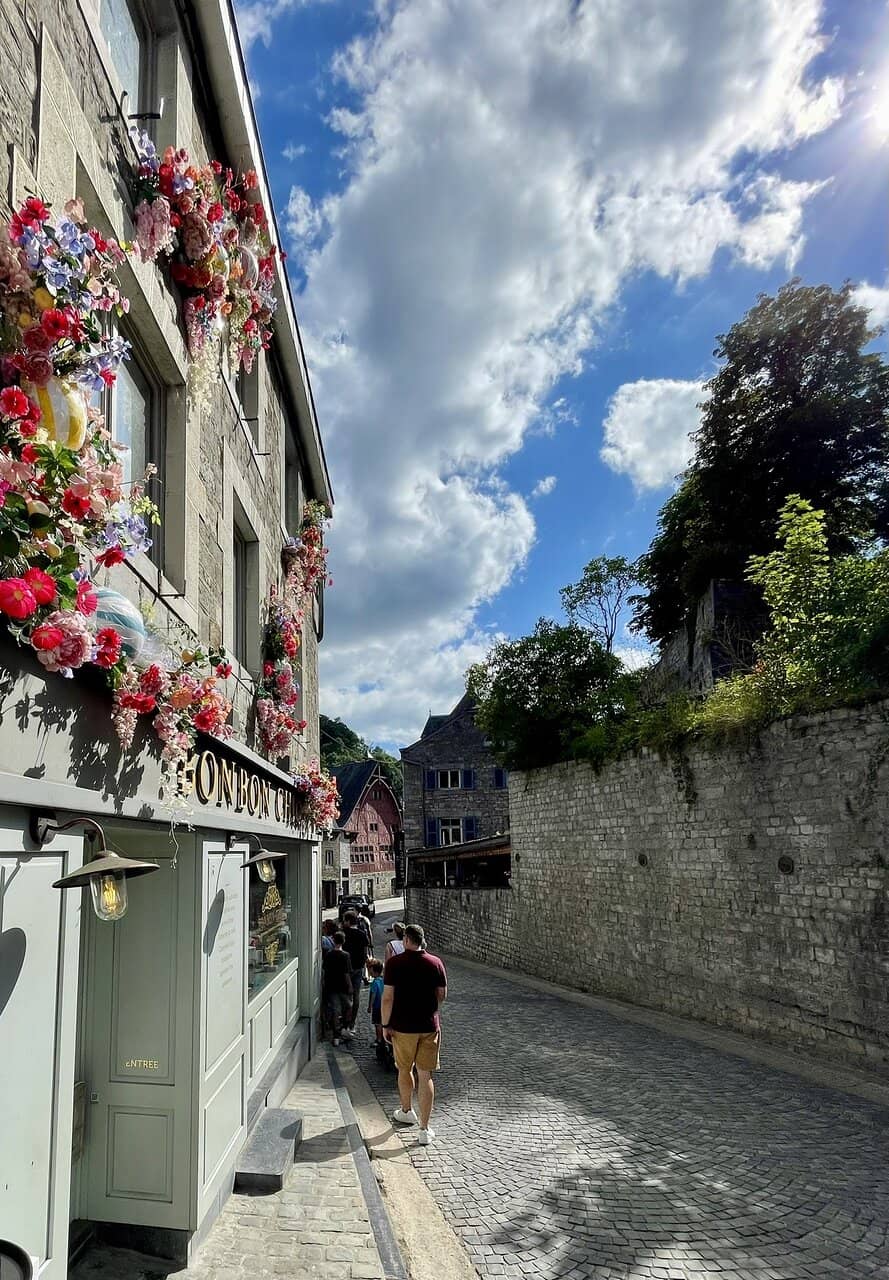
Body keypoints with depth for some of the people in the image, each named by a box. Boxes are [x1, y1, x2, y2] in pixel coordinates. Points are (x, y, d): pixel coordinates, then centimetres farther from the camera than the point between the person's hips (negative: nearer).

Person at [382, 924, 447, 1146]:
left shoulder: (394, 963, -11)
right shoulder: (435, 963, -3)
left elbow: (388, 997, -12)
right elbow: (442, 995, 5)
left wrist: (385, 1024, -2)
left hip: (403, 1026, -1)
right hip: (429, 1026, 1)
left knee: (404, 1070, 21)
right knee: (425, 1076, 5)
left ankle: (406, 1111, 41)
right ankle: (424, 1130, 4)